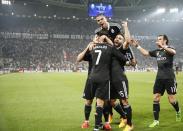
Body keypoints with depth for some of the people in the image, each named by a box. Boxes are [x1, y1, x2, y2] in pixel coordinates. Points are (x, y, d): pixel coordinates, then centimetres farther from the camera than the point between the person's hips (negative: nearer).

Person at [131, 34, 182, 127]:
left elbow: (173, 52, -27)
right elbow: (145, 53, 17)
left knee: (171, 99, -1)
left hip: (169, 78, -5)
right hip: (159, 78, 6)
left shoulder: (169, 48, -4)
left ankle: (178, 111, 31)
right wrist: (137, 46, 6)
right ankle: (156, 121, 5)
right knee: (156, 99, -1)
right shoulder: (156, 51, 13)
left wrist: (163, 46, -38)